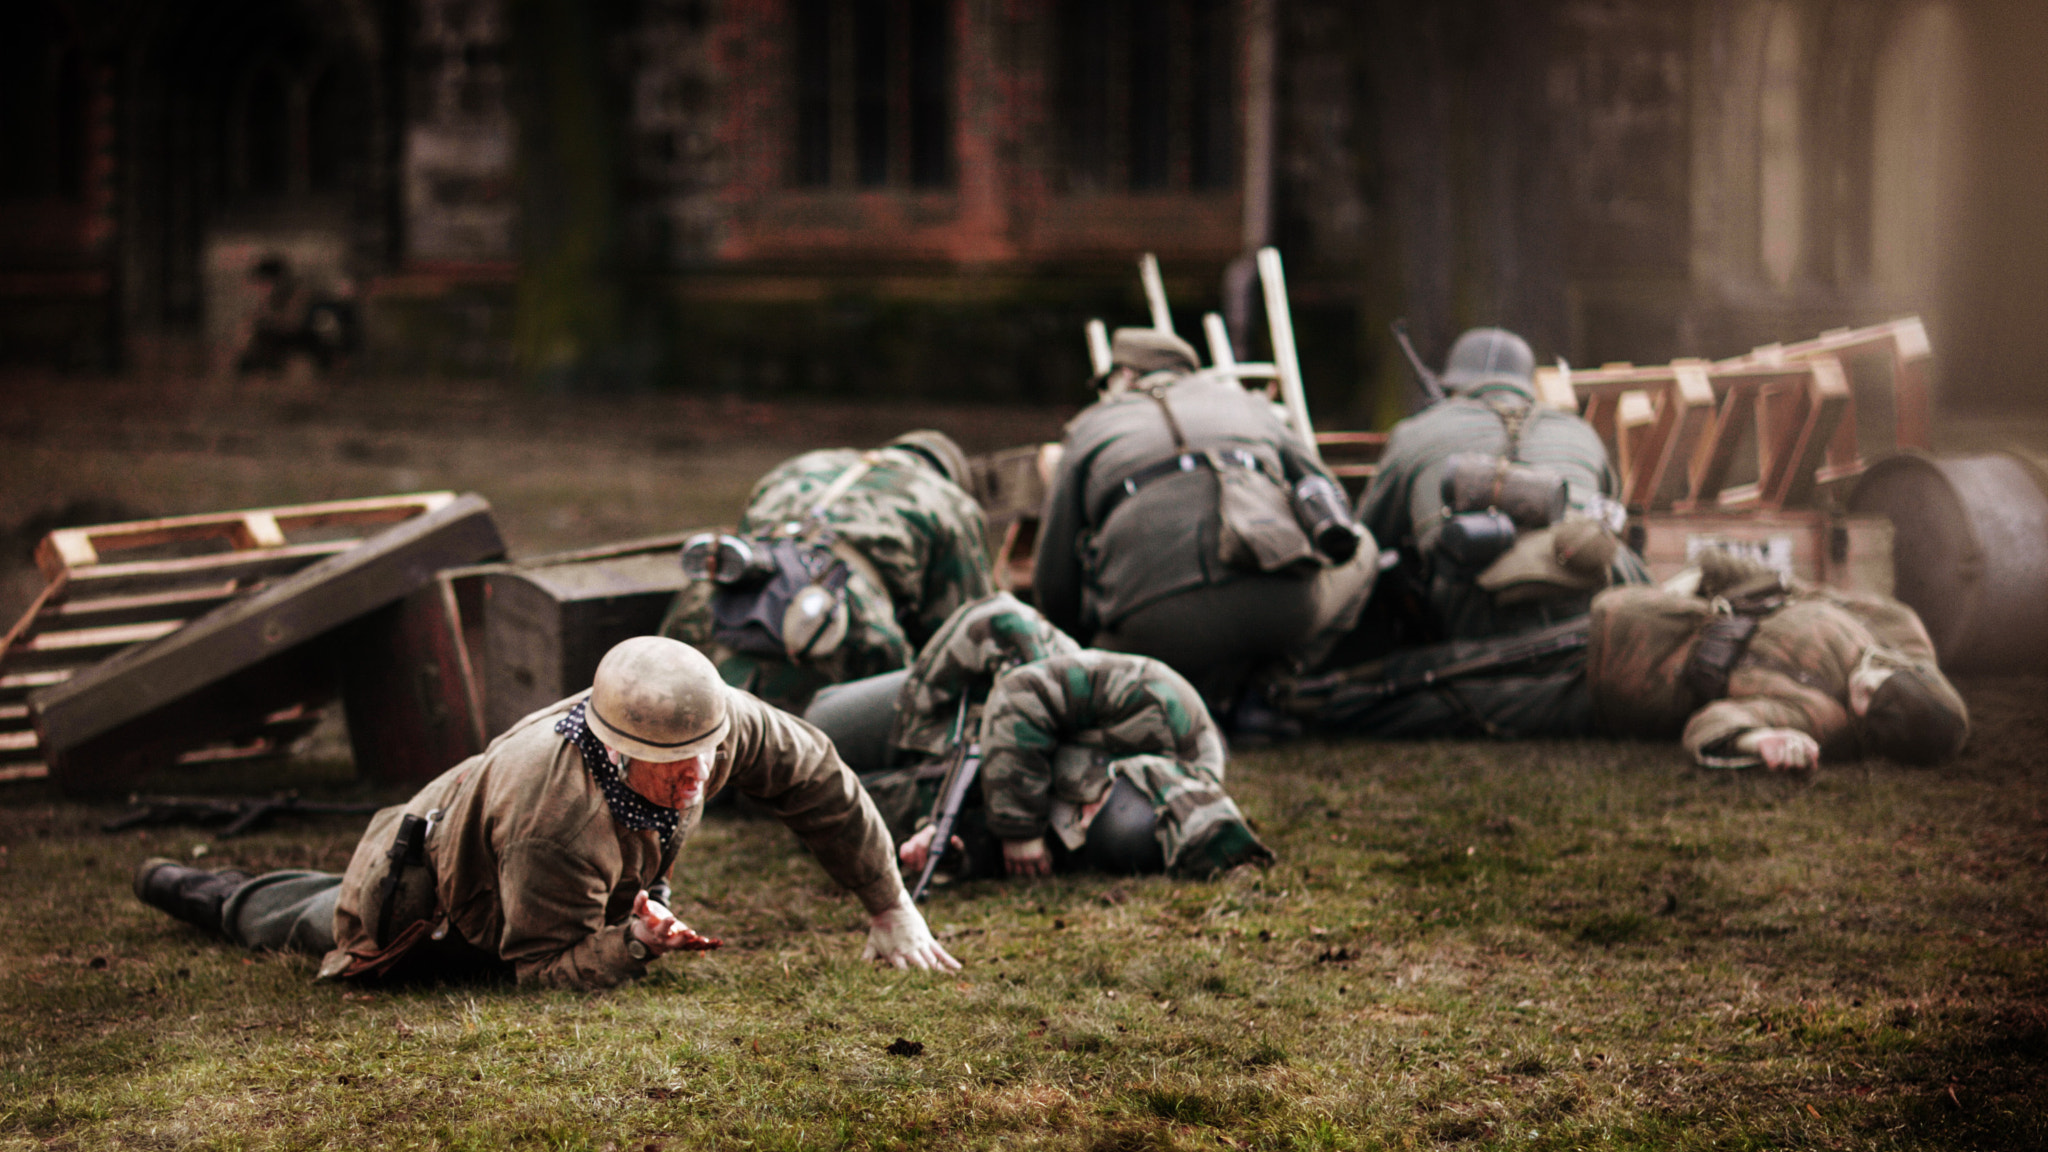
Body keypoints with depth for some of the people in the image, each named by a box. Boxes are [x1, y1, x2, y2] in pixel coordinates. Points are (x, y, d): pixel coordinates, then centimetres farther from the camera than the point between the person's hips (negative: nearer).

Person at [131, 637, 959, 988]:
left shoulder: (715, 722, -33)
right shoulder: (557, 822, -51)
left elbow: (818, 781, -17)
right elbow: (546, 967, -37)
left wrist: (891, 909, -12)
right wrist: (633, 944, -55)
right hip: (425, 923, -5)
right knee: (302, 921, 27)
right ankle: (197, 891, 57)